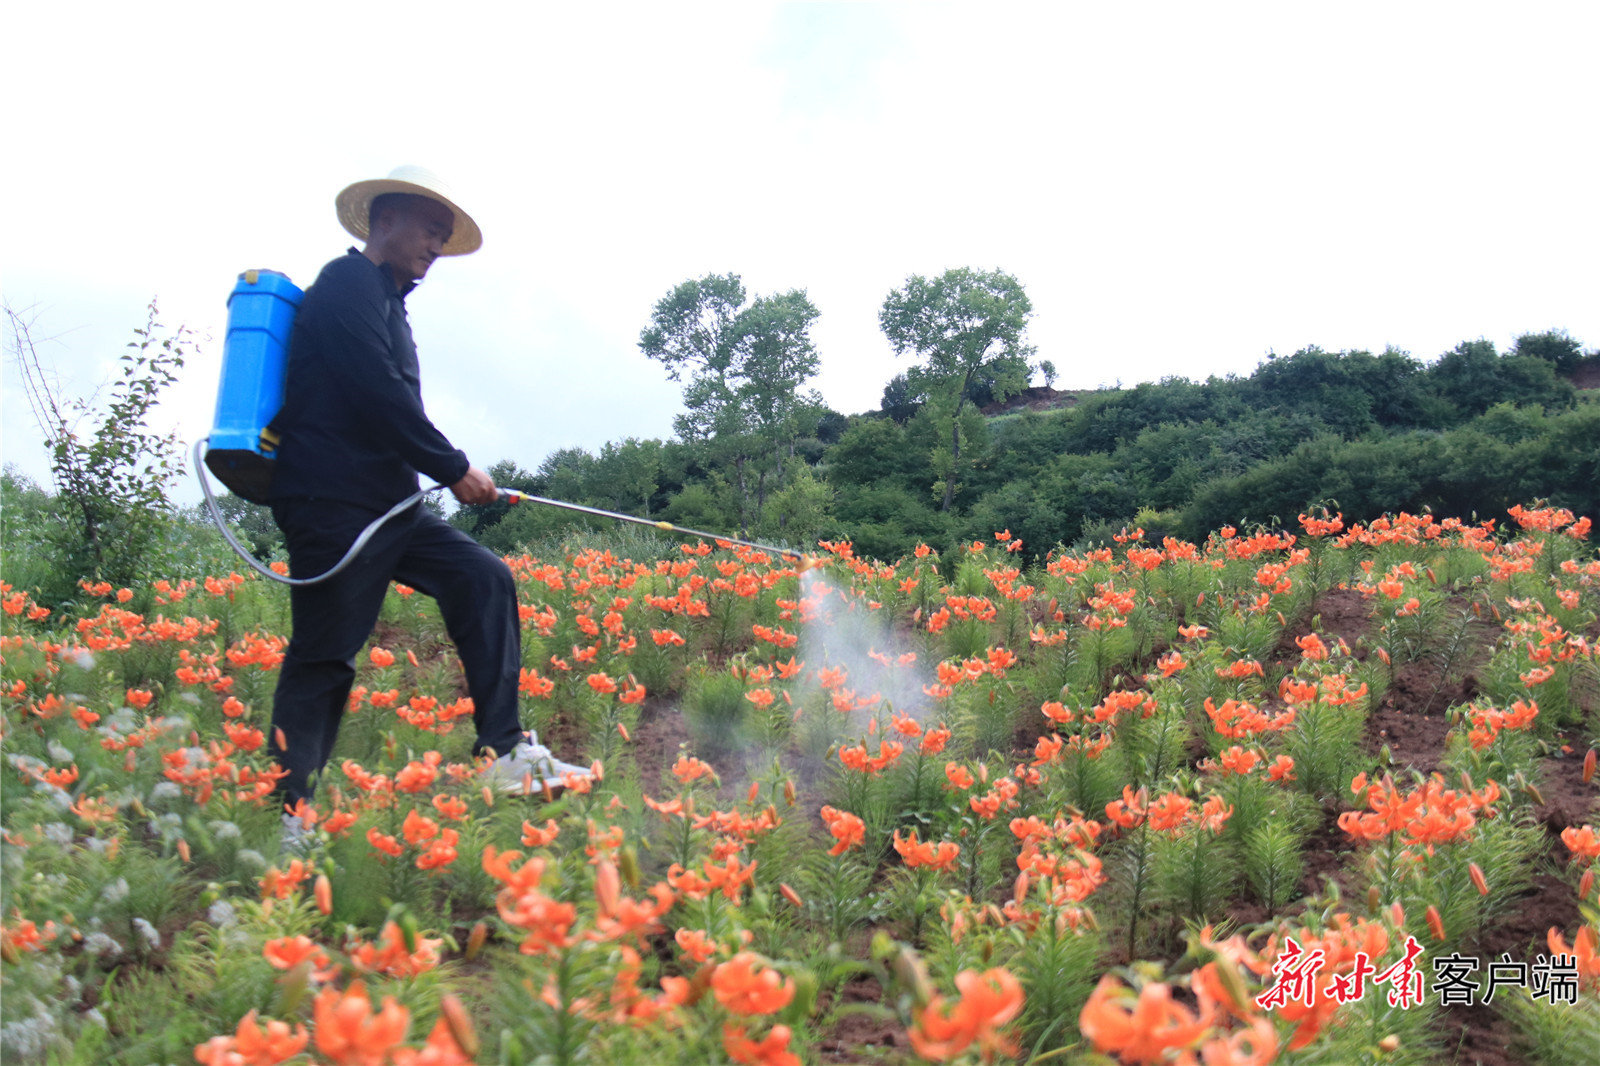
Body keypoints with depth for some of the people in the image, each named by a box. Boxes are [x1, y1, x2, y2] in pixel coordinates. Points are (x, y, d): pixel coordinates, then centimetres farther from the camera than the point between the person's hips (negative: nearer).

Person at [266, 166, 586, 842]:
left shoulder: (384, 298, 23)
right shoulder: (348, 283, -7)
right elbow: (380, 396, -16)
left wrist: (444, 470, 12)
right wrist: (454, 469, -10)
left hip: (384, 505, 10)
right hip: (331, 506, -10)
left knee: (483, 580, 0)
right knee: (323, 656, -5)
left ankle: (503, 754, -1)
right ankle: (284, 815, 5)